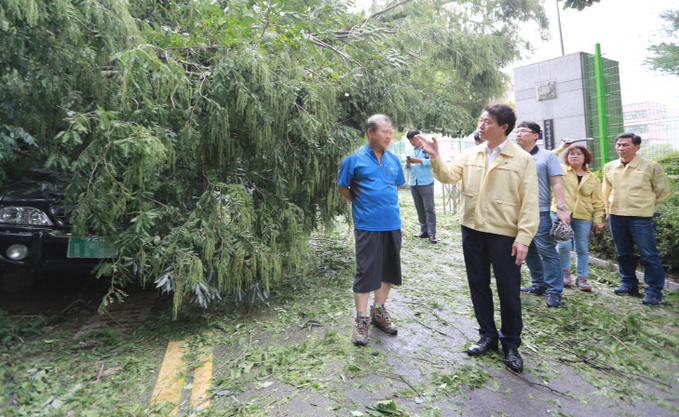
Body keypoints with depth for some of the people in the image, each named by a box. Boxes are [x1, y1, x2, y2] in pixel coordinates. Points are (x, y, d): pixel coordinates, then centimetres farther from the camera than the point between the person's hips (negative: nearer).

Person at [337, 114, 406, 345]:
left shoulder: (393, 159, 10)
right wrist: (362, 203, 4)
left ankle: (379, 311, 30)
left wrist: (388, 204, 13)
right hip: (368, 225, -5)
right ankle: (361, 320, 11)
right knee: (366, 272, -2)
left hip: (392, 224, 6)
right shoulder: (355, 159, -4)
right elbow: (342, 187, 5)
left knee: (388, 269, 13)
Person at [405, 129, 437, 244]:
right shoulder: (412, 151, 18)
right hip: (413, 184, 6)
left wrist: (419, 161, -17)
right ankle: (424, 231, 14)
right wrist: (408, 163, -3)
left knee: (429, 208, -7)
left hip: (426, 183, -6)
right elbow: (407, 167, 19)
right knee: (419, 209, 8)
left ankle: (432, 233, -4)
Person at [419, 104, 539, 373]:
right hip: (472, 230, 5)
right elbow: (448, 175, -1)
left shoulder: (522, 159, -5)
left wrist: (524, 237, -15)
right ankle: (487, 335, 33)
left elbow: (529, 202, -9)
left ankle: (511, 344, 25)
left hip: (504, 234, -4)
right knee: (478, 285, 15)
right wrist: (435, 158, -18)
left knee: (508, 291, 6)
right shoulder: (470, 154, 8)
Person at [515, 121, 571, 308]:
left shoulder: (547, 156, 2)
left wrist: (561, 208, -12)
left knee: (547, 251, -6)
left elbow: (556, 183, -3)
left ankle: (554, 291, 2)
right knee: (528, 251, 11)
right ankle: (539, 284, 25)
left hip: (539, 212, -5)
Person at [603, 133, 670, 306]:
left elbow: (663, 190, 7)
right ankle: (629, 284, 27)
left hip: (641, 218, -4)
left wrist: (646, 205, 9)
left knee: (649, 255, -3)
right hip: (616, 217, 5)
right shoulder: (609, 167, 8)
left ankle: (654, 291, 6)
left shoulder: (651, 166, -4)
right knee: (623, 253, 13)